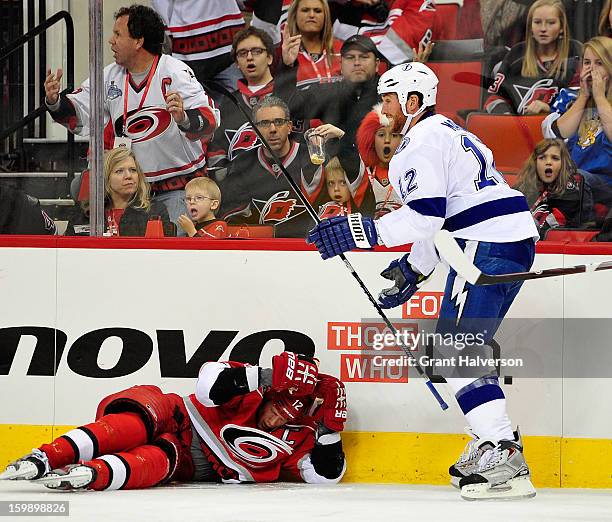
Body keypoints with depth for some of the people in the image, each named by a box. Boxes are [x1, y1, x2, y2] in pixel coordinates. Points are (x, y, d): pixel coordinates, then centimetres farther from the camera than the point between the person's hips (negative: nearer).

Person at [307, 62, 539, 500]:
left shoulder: (425, 141, -9)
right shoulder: (446, 133, 24)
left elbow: (426, 214, -19)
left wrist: (367, 232, -19)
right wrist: (414, 269, 28)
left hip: (489, 247, -11)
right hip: (513, 240, 11)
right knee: (457, 344, 19)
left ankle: (504, 458, -21)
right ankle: (495, 440, 21)